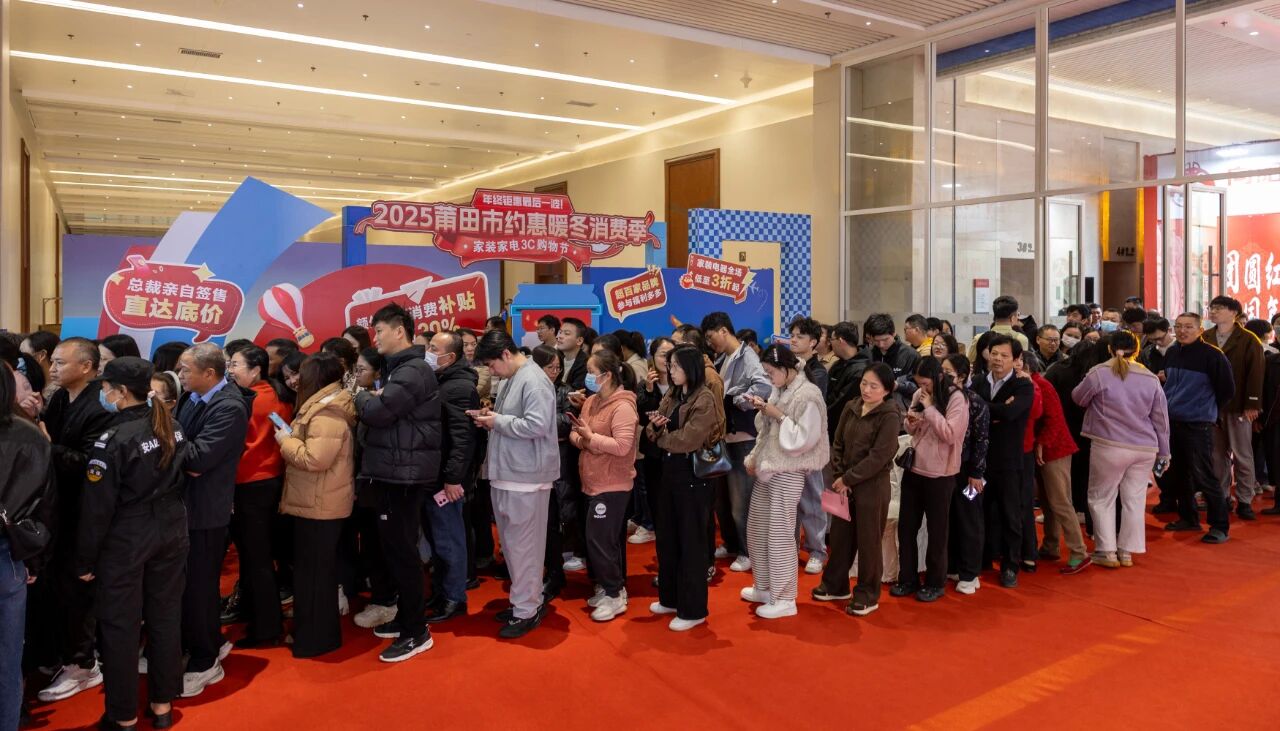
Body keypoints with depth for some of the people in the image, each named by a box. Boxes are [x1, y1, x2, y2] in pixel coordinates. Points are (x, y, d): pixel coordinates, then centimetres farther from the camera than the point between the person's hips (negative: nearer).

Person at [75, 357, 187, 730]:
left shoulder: (114, 438, -18)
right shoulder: (171, 427, 1)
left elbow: (98, 506, -14)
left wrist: (85, 559, -6)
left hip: (126, 539, -6)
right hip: (171, 531, 6)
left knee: (120, 625, 7)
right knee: (166, 617, 13)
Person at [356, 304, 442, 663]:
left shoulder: (412, 371, -17)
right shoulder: (402, 369, 17)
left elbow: (376, 413, -23)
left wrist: (363, 396, -3)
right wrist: (373, 398, -1)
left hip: (403, 473, -10)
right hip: (397, 471, 10)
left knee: (401, 550, -4)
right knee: (395, 548, 16)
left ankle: (417, 632, 5)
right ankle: (406, 617, 28)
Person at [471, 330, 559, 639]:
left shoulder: (533, 381, -15)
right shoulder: (512, 379, 15)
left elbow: (537, 425, -24)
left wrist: (497, 421, -15)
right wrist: (490, 419, 5)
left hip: (526, 477, -10)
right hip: (508, 473, 10)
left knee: (524, 545, -2)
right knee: (512, 542, 16)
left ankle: (527, 611, 8)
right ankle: (528, 599, 28)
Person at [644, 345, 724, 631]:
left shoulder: (705, 400, -15)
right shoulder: (671, 396, 10)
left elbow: (687, 439, -23)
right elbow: (654, 435, 9)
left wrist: (662, 438, -6)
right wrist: (655, 426, -14)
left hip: (693, 476, -8)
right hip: (669, 472, 8)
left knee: (691, 542, 2)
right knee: (667, 539, 16)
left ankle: (693, 610, 13)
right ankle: (671, 598, 32)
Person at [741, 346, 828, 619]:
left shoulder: (808, 395, -15)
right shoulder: (779, 391, 10)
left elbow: (803, 439, -19)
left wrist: (779, 415, -17)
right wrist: (754, 458, 7)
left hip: (788, 472, -9)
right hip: (768, 467, 9)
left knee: (779, 534, -3)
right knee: (756, 529, 15)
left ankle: (784, 599, 9)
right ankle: (765, 587, 30)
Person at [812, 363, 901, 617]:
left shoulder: (890, 416, -14)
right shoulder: (851, 407, 4)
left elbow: (878, 457, -18)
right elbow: (838, 444, 8)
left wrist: (848, 479, -15)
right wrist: (839, 476, -4)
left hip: (872, 486, -6)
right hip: (845, 483, 6)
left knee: (868, 541, 5)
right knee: (839, 535, 14)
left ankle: (867, 595, 20)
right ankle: (835, 585, 30)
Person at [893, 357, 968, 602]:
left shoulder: (956, 398, -11)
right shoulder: (919, 395, 6)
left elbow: (950, 434, -20)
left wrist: (929, 409, -20)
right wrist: (911, 422, -7)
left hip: (939, 473, -6)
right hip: (913, 468, 6)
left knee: (936, 529, 8)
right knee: (906, 526, 9)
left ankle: (935, 582, 22)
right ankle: (907, 578, 23)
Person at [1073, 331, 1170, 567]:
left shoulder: (1099, 373, -9)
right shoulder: (1151, 378, 4)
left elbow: (1078, 398, 6)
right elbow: (1161, 419, 10)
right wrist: (1164, 452, 18)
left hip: (1110, 446, -4)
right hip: (1145, 449, 4)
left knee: (1101, 498, 9)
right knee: (1134, 500, 12)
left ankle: (1107, 551, 8)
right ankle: (1127, 552, 17)